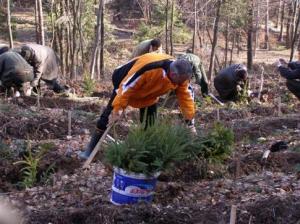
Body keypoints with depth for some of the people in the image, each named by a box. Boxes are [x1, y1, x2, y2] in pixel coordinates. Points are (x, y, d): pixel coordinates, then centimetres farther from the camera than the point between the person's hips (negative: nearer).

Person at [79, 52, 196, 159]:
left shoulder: (179, 75, -24)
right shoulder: (150, 68, -45)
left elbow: (186, 96, -12)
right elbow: (127, 87, -37)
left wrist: (190, 122, -12)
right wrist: (117, 109, -34)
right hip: (127, 86, -5)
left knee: (149, 125, 3)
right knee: (108, 116, -3)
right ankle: (90, 150, 9)